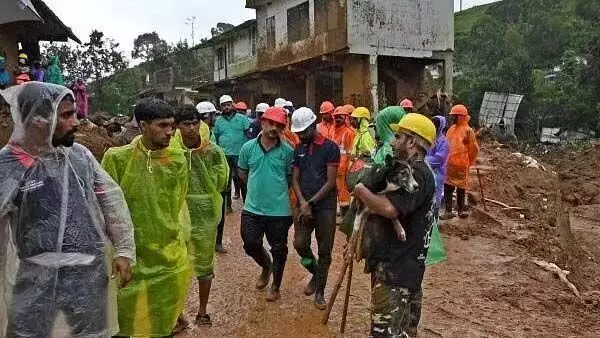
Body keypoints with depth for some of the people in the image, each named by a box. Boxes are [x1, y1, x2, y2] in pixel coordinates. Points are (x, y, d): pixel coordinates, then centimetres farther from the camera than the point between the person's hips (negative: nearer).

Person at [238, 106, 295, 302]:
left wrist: (277, 189, 4)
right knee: (251, 244, 6)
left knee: (279, 249, 10)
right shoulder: (248, 147, -2)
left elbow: (291, 177, 5)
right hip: (252, 208, 2)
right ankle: (266, 266, 40)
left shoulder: (287, 151, -7)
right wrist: (258, 186, 10)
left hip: (279, 210, -1)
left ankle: (276, 286, 31)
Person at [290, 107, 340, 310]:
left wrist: (311, 203, -13)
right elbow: (295, 179, 7)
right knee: (300, 243, -6)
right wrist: (303, 203, -9)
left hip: (325, 205, -4)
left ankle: (320, 291, 18)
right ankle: (315, 274, 23)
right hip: (304, 204, 4)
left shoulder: (330, 148, -8)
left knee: (324, 251, 3)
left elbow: (331, 182, -11)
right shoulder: (299, 149, 8)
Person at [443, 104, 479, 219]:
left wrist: (468, 163, 3)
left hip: (461, 166, -5)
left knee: (461, 189, 5)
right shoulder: (451, 129, 11)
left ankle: (461, 210, 13)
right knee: (447, 188, 6)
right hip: (449, 165, 6)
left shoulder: (468, 131, -7)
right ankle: (448, 211, 14)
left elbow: (474, 149, -4)